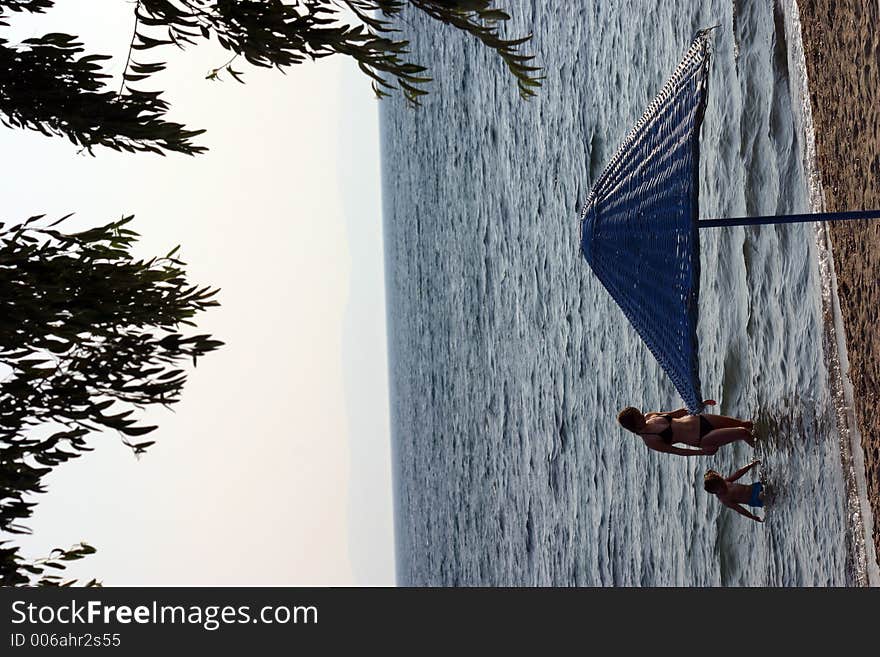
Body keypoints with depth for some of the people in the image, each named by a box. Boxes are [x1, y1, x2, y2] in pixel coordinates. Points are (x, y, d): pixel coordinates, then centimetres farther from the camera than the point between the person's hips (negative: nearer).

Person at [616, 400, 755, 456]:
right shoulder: (650, 441, -19)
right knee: (743, 433, -12)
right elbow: (677, 451, -14)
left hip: (700, 420, 6)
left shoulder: (649, 416, -1)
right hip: (702, 438, -6)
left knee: (744, 424, 13)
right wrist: (702, 451, -18)